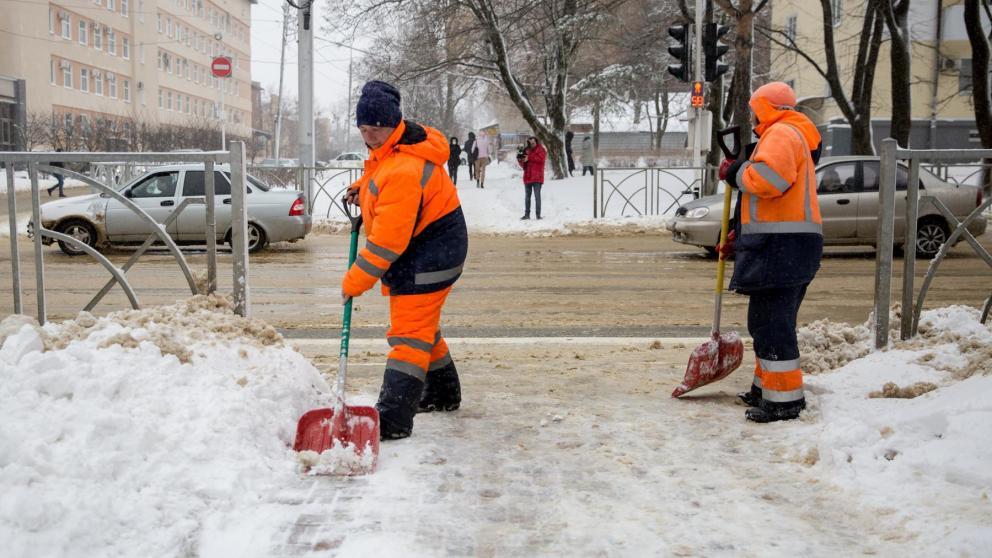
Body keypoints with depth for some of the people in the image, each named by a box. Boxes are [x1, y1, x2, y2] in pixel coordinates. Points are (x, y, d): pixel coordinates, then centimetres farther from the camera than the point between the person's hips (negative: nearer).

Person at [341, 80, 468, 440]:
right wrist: (362, 188, 9)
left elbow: (387, 240, -30)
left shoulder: (403, 171, -30)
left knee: (409, 332, -14)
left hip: (429, 253, -11)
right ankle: (443, 393, 39)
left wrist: (355, 282, -23)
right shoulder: (397, 143, 2)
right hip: (418, 248, 11)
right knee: (423, 324, 22)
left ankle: (393, 419, -17)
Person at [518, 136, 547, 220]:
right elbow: (523, 166, 14)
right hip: (527, 177, 5)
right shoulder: (526, 150, 13)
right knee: (527, 196, 11)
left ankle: (538, 214, -4)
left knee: (537, 196, -8)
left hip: (537, 178, -5)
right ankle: (527, 214, 18)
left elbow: (541, 158, -18)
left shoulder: (540, 150, 2)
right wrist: (520, 160, -8)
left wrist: (529, 158, -18)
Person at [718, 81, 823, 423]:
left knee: (771, 324, -9)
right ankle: (766, 389, 28)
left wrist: (735, 172, -10)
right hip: (785, 245, 11)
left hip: (781, 246, -11)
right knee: (769, 321, 18)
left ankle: (784, 401, -7)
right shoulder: (790, 135, 27)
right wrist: (740, 236, 26)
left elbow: (769, 178, -28)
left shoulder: (781, 133, -8)